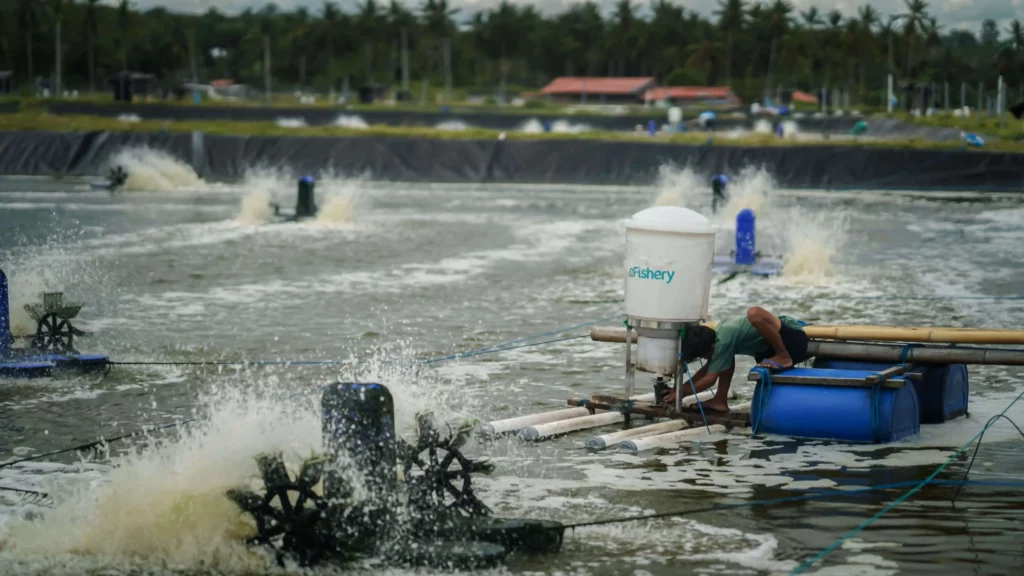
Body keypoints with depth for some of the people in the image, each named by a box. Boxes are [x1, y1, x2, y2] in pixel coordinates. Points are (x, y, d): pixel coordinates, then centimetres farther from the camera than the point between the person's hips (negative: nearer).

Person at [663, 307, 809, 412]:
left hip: (794, 338, -10)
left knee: (754, 313, -34)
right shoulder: (721, 333, 5)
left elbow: (709, 379, -17)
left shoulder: (723, 341, -22)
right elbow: (708, 369, 16)